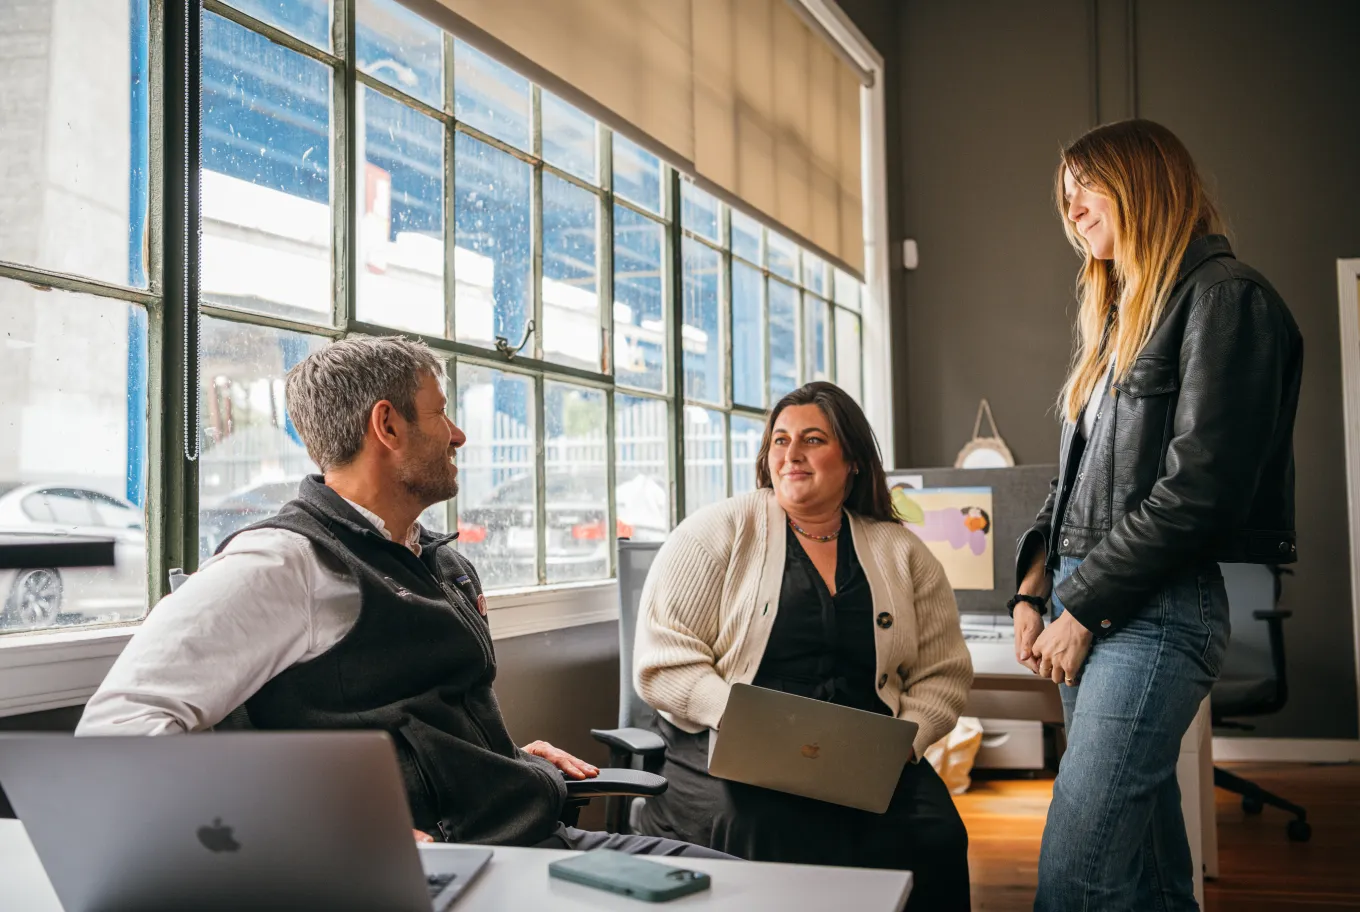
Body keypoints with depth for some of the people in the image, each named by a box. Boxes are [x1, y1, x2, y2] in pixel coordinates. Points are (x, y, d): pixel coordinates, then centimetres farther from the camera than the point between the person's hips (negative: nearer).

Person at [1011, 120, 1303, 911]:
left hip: (1155, 608, -9)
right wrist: (1036, 588, 8)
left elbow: (1199, 487, -15)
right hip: (1092, 606, 9)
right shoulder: (1121, 316, 21)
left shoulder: (1222, 297, -6)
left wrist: (1082, 610, -12)